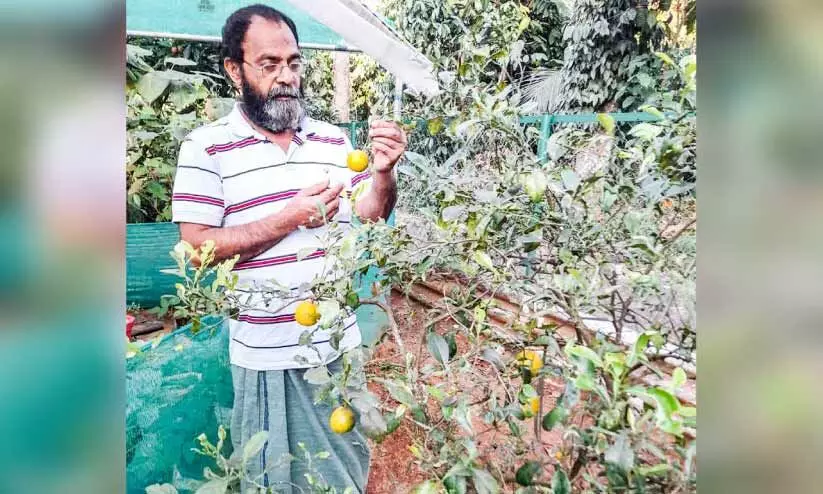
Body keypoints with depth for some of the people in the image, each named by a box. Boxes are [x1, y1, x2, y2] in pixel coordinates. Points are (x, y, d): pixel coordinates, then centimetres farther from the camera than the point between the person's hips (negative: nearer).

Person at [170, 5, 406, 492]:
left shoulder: (334, 139, 4)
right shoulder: (207, 147, -8)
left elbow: (368, 219, 3)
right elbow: (198, 248, -12)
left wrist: (384, 172, -17)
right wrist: (290, 218, -21)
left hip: (339, 340, 4)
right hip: (268, 353, -3)